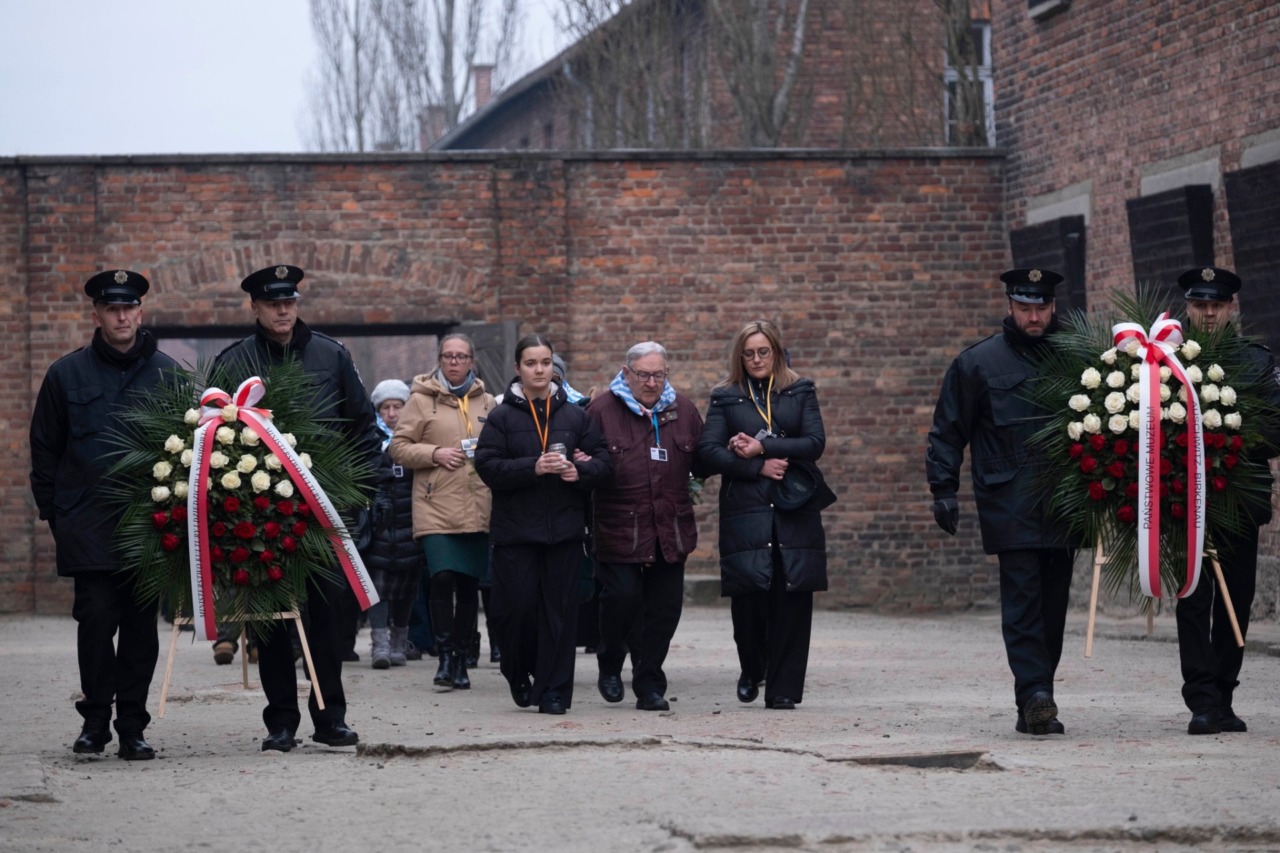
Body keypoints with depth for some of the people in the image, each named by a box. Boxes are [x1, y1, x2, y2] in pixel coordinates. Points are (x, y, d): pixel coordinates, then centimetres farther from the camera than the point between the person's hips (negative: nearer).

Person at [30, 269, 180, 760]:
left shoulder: (166, 373, 8)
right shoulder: (67, 374, 6)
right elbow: (44, 449, 12)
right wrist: (52, 512, 6)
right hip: (88, 522, -1)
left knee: (141, 625, 3)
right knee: (96, 619, -6)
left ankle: (132, 726, 10)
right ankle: (95, 718, 7)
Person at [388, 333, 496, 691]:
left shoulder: (487, 403, 14)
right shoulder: (421, 399, 4)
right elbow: (398, 447, 1)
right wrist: (434, 453, -12)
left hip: (478, 509, 4)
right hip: (436, 507, -4)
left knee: (469, 584, 6)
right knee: (443, 578, -16)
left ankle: (460, 659, 15)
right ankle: (445, 656, -8)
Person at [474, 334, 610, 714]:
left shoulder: (575, 415, 9)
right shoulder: (502, 417, 1)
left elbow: (602, 458, 9)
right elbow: (487, 466, -8)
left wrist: (581, 472, -12)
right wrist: (533, 468, -20)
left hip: (564, 527, 2)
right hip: (515, 529, -2)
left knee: (560, 608, -1)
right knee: (517, 605, -4)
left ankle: (554, 689, 4)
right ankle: (519, 674, 23)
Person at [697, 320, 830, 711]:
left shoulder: (800, 392, 12)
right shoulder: (725, 397, 11)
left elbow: (815, 442, -2)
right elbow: (708, 451, -1)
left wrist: (762, 447, -9)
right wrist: (758, 467, -11)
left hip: (795, 513, 0)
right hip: (744, 513, 0)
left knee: (792, 601, -4)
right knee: (748, 598, -5)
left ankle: (783, 689, 3)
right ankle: (752, 671, 22)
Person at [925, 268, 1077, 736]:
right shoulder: (978, 362, 4)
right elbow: (947, 432, 7)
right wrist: (944, 489, -2)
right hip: (1009, 504, -4)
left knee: (1053, 603, 4)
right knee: (1022, 597, -14)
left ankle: (1036, 706, 10)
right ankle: (1034, 694, -19)